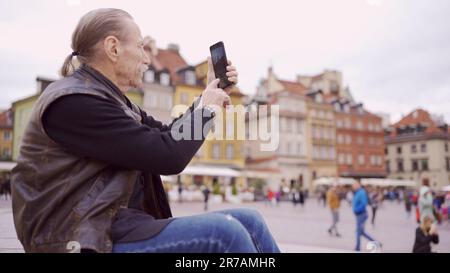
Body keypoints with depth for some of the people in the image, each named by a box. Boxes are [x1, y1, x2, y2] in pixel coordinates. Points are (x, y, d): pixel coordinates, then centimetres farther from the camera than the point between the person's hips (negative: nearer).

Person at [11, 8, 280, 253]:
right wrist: (207, 106, -4)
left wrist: (211, 93, 14)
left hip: (119, 226, 9)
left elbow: (169, 136, 20)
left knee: (248, 220, -2)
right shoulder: (74, 102, -16)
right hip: (88, 240, -9)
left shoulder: (111, 99, 14)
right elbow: (169, 156, -20)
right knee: (222, 231, -25)